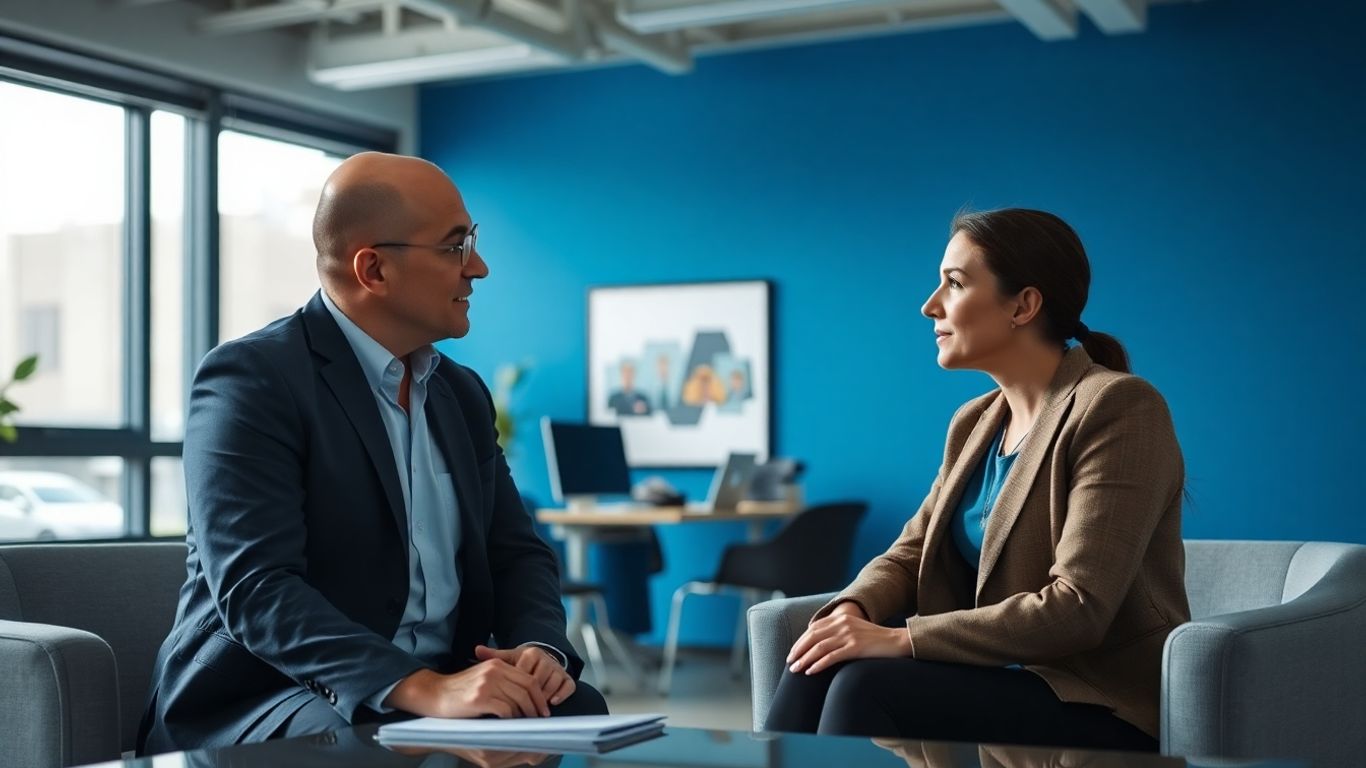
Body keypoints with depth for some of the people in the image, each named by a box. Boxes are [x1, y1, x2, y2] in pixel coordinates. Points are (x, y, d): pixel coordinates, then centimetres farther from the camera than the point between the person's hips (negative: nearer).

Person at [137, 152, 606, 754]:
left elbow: (516, 553, 13)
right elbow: (255, 588, -22)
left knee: (578, 711, -21)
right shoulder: (250, 379, -11)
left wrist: (540, 649, -11)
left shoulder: (462, 394, 14)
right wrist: (424, 688, -32)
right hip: (266, 705, -7)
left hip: (445, 690, 7)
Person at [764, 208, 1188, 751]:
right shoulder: (975, 424, 13)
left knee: (870, 685, -27)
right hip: (1009, 679, 7)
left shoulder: (1116, 407, -15)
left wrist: (902, 640, -25)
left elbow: (1077, 610, -22)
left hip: (1104, 710, -7)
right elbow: (909, 553, 12)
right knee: (819, 670, -18)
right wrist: (852, 609, -12)